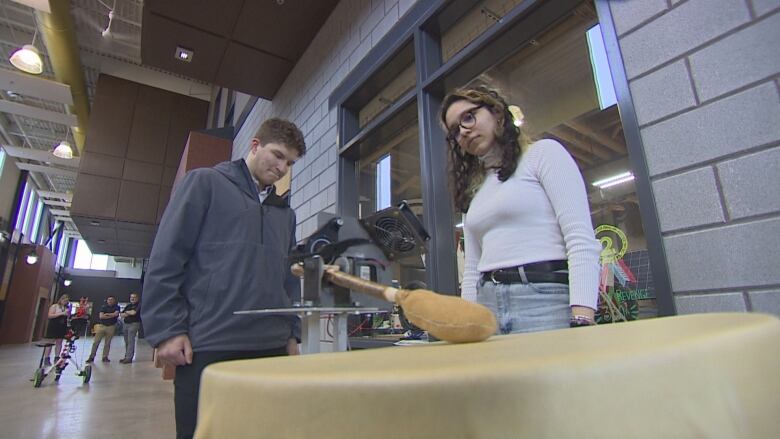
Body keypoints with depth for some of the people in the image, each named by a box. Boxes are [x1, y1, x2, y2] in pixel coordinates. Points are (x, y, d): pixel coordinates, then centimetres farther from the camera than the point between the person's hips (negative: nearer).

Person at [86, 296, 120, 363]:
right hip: (102, 325, 1)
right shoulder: (103, 307, 5)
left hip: (111, 326, -1)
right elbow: (101, 316, -7)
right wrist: (111, 316, -11)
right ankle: (91, 357, 7)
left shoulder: (116, 307, 2)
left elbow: (116, 314, -16)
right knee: (96, 342, 0)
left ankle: (105, 357, 11)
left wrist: (107, 314, -8)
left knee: (107, 343, 4)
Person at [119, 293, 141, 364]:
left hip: (134, 324, -7)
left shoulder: (139, 305, -3)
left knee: (130, 341, -8)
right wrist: (129, 313, -7)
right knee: (126, 341, 9)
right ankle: (126, 356, 16)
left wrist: (126, 312, 2)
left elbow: (133, 312, -17)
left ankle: (129, 358, -7)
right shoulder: (128, 305, 18)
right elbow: (121, 315, 12)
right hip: (126, 324, 7)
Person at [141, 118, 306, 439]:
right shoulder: (205, 182, 3)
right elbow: (165, 258, -4)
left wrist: (292, 332, 12)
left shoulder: (285, 213, 18)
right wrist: (167, 330, -10)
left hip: (270, 347, 6)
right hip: (207, 346, -5)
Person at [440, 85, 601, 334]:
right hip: (486, 305, 5)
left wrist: (582, 321, -16)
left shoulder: (543, 152, 5)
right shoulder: (473, 190, 19)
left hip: (545, 297, -4)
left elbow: (582, 241, -7)